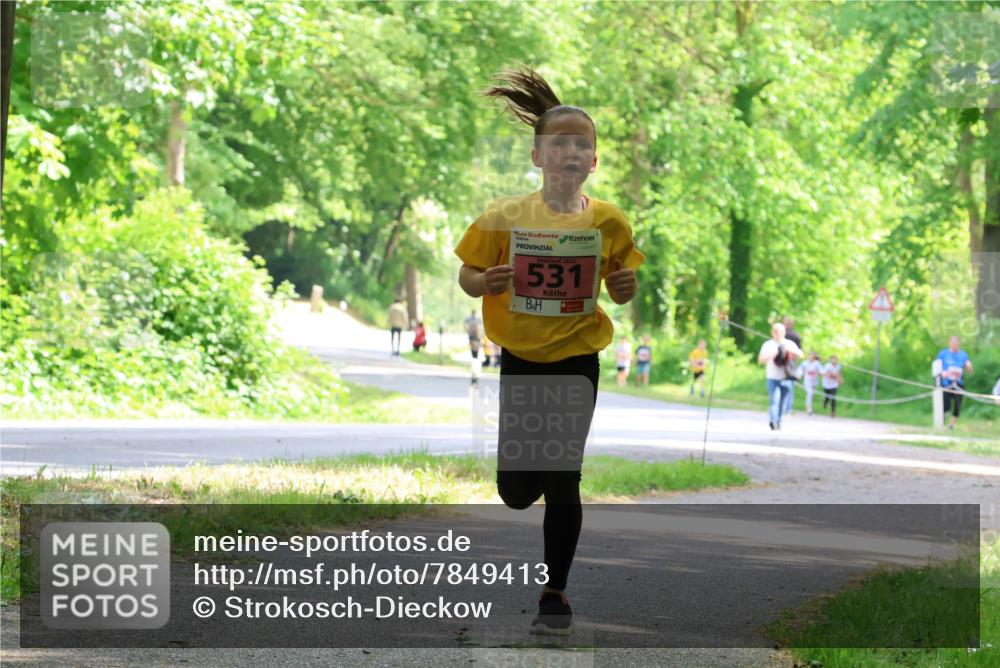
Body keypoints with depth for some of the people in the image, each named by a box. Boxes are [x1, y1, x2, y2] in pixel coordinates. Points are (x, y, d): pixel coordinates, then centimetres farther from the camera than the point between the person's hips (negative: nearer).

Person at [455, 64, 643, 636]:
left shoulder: (609, 222, -7)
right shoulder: (505, 216, -10)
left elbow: (621, 294, 7)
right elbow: (467, 278, -1)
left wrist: (627, 286, -16)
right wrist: (487, 282, -23)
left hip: (576, 360, -1)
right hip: (519, 358, 1)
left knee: (563, 482, -1)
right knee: (515, 491, 7)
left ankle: (556, 595, 14)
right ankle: (535, 464, 47)